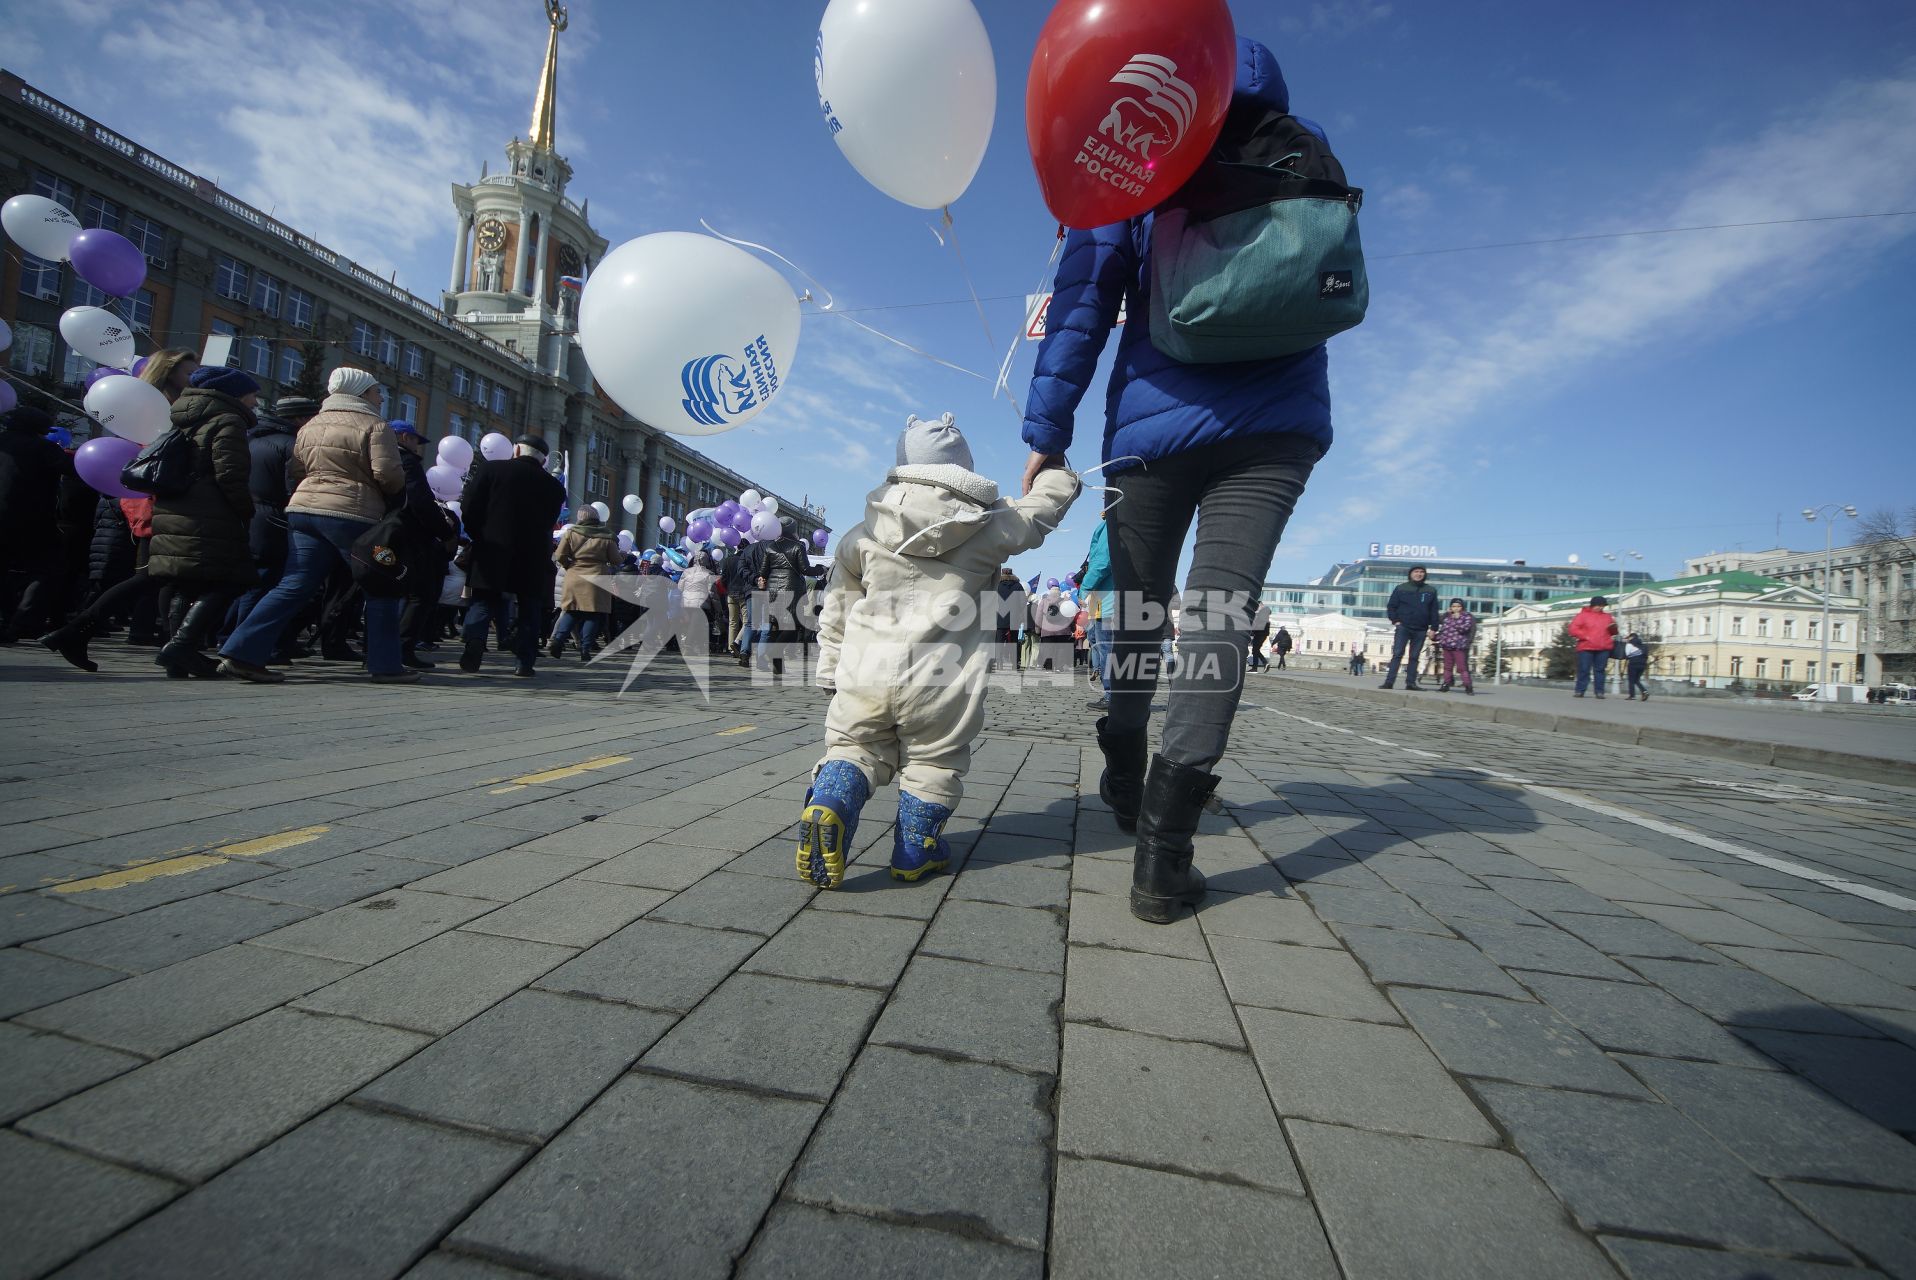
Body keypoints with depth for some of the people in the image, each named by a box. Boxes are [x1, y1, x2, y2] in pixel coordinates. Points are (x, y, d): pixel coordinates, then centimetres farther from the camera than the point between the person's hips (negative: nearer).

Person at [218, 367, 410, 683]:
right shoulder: (373, 425, -3)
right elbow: (388, 474, -13)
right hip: (352, 516, -7)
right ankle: (385, 665, 3)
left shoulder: (310, 425, 18)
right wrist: (398, 491, 6)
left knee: (293, 586, 8)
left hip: (303, 509, 7)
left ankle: (243, 652, 2)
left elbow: (294, 472, 17)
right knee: (381, 588, 3)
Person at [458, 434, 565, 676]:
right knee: (529, 610, 9)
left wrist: (481, 538, 10)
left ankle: (473, 651, -6)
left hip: (493, 555, -1)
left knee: (482, 603, 11)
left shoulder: (490, 469, -1)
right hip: (533, 560, 1)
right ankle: (525, 662, 3)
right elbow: (548, 524, 7)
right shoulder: (554, 486, 3)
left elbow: (468, 511, -3)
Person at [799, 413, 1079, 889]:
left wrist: (831, 671, 23)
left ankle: (827, 806, -9)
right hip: (941, 682, -2)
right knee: (933, 762, 15)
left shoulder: (864, 534, 11)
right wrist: (1054, 468, 42)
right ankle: (916, 848, 21)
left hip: (865, 674, 2)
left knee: (854, 747, 16)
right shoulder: (986, 528, 5)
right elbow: (1041, 509, 21)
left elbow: (836, 610, 14)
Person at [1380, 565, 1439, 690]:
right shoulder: (1401, 588, 2)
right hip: (1403, 627, -2)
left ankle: (1411, 682, 8)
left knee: (1415, 657, 5)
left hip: (1421, 630, 2)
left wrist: (1433, 628, 3)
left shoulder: (1431, 591, 8)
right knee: (1397, 654, -9)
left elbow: (1434, 611, 9)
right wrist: (1396, 620, -5)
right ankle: (1389, 682, -13)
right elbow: (1391, 606, 5)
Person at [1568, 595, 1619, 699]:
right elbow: (1573, 629, -5)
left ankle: (1599, 692, 3)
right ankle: (1580, 691, 2)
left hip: (1603, 649, 3)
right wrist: (1585, 636, -13)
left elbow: (1613, 632, 23)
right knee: (1584, 670, -3)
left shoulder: (1607, 617, 17)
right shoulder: (1583, 615, 3)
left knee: (1600, 670, 2)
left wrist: (1614, 628, 0)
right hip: (1586, 648, -3)